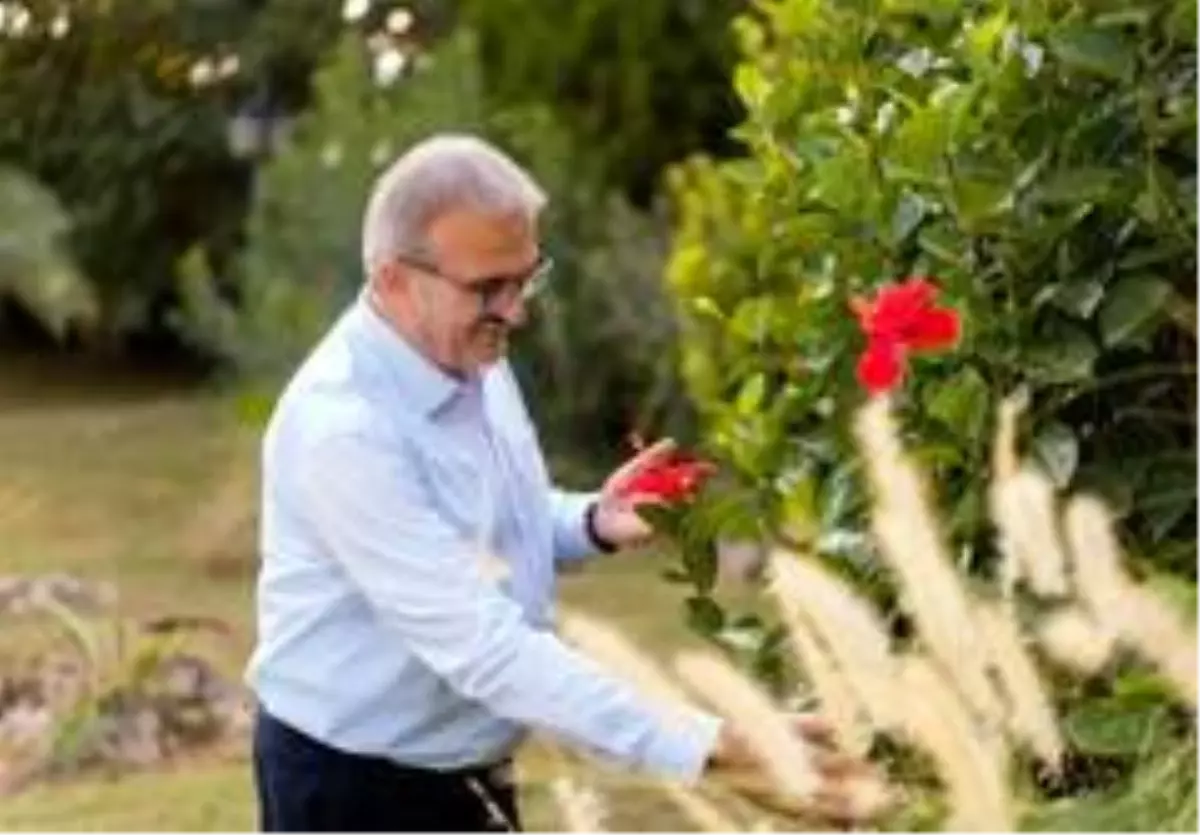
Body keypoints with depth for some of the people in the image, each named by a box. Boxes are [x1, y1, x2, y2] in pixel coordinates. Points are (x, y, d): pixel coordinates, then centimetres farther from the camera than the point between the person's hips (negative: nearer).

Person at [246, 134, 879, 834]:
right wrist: (700, 745, -37)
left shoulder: (473, 357, 0)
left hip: (469, 773, 8)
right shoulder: (343, 428, -28)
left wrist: (592, 524, -6)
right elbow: (480, 645, -33)